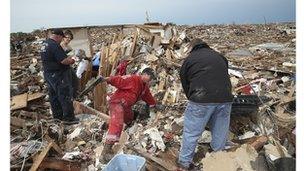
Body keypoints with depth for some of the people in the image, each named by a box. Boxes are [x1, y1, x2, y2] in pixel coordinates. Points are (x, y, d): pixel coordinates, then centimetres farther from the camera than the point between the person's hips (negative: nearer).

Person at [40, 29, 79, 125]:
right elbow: (64, 61, -24)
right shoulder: (55, 45, -20)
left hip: (48, 74, 10)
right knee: (65, 96, -1)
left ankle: (57, 116, 29)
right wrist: (71, 61, -5)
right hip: (58, 76, -10)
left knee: (53, 96, 16)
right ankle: (68, 118, 6)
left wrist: (67, 58, 16)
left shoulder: (44, 44, 11)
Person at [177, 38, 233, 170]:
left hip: (201, 100, -4)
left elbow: (185, 85, 15)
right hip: (225, 99, 4)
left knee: (191, 133, 10)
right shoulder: (219, 56, 24)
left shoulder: (189, 59, 13)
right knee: (220, 133, 20)